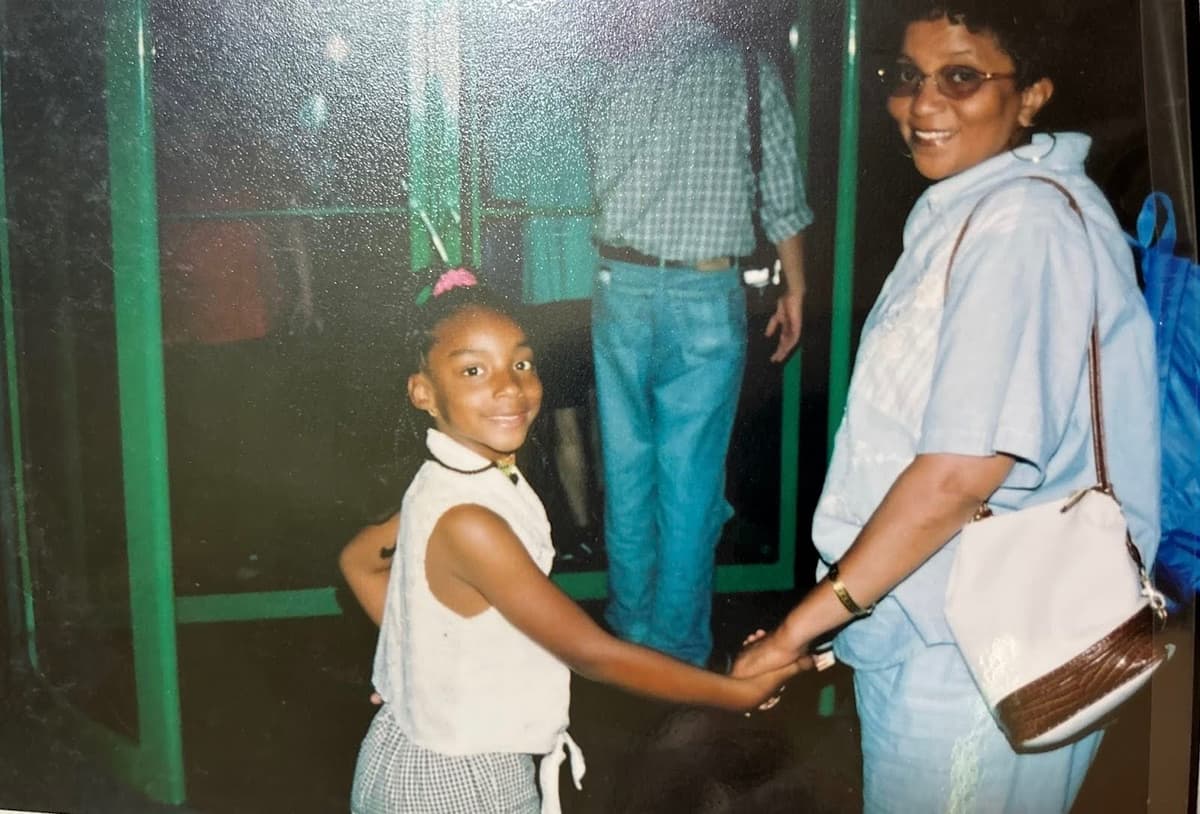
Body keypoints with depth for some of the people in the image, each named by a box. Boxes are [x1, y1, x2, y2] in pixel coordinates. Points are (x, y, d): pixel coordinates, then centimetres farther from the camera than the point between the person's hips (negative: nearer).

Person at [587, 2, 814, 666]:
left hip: (621, 288, 2)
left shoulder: (607, 75, 0)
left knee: (626, 465, 13)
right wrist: (794, 290, 11)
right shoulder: (749, 76, -4)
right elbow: (782, 200, 0)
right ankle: (677, 649, 13)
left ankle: (630, 627, 26)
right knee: (689, 478, 4)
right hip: (706, 295, -2)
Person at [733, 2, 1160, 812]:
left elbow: (962, 471, -26)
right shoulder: (965, 212, 11)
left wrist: (804, 621, -18)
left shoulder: (1025, 223, -20)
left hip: (971, 657, -9)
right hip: (924, 631, 9)